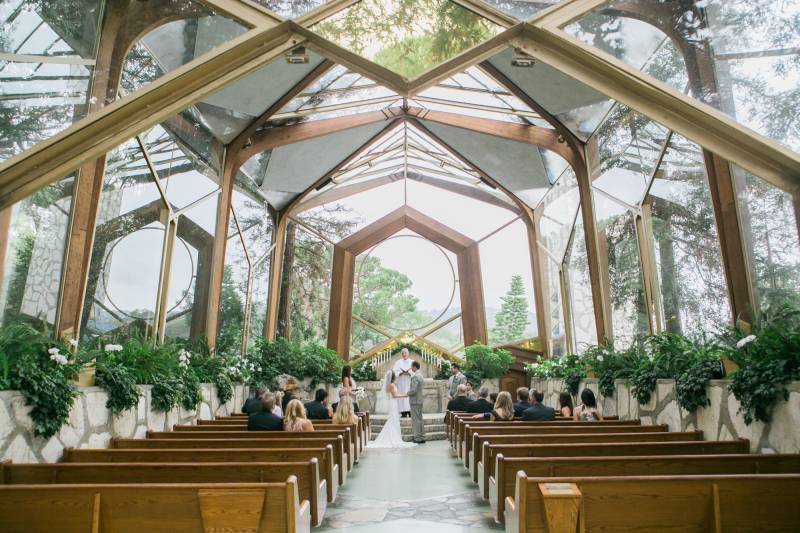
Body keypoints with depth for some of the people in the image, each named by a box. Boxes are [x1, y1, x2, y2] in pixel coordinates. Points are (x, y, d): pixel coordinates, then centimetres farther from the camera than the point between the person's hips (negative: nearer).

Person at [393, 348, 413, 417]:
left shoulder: (412, 362, 8)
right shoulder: (398, 362, 10)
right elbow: (394, 371, -1)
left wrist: (408, 372, -19)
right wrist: (401, 372, -18)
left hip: (410, 382, 0)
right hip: (401, 382, 0)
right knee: (402, 396, -5)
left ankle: (410, 411, -3)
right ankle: (403, 412, -3)